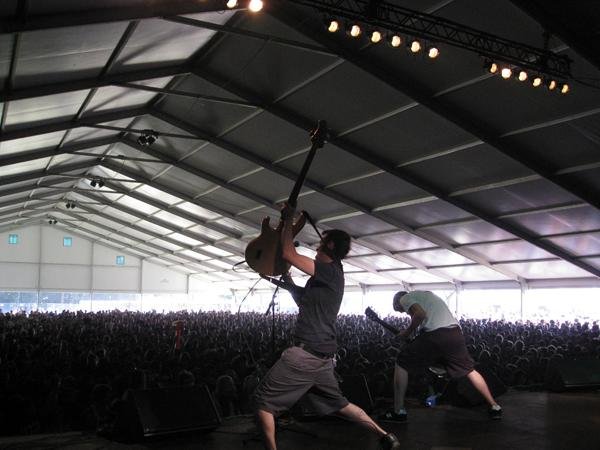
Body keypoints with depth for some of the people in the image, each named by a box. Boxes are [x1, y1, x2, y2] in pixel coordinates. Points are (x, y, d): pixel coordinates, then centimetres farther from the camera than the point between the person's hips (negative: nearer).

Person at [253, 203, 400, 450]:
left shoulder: (329, 271, -12)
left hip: (305, 353, -10)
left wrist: (288, 220, -8)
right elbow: (304, 303, 30)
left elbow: (288, 253, -20)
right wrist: (289, 282, 21)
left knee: (263, 400, -3)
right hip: (322, 355, 10)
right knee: (337, 403, 24)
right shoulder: (330, 276, 18)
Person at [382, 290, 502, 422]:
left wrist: (407, 332, 4)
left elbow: (420, 314, -8)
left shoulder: (405, 298, 12)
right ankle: (494, 407, 27)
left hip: (434, 334, -7)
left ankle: (398, 412, 10)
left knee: (401, 364, 10)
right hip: (455, 333, 7)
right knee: (470, 370, 23)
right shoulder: (426, 294, 36)